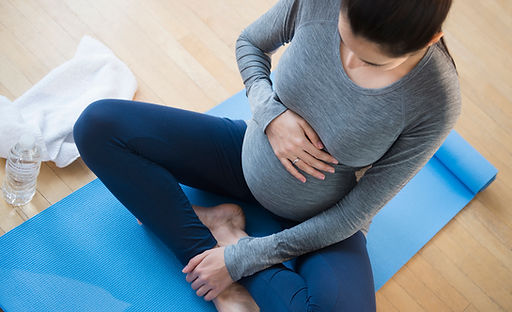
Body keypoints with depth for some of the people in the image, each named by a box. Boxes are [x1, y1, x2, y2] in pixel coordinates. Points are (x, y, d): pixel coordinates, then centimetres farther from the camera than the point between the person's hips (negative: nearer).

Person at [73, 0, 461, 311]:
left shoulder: (438, 104, -27)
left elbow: (353, 215, -19)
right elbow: (250, 44, 0)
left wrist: (239, 260, -17)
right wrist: (271, 114, -22)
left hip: (321, 220, -3)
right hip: (251, 153, 4)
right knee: (97, 124, -10)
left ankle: (225, 232, -10)